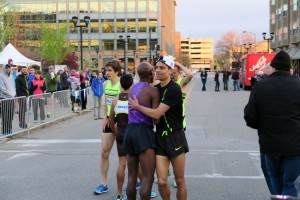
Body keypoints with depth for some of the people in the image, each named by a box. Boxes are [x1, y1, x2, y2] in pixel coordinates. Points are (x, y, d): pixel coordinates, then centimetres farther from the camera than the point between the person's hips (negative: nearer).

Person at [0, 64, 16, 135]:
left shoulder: (10, 76, 15)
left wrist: (13, 93, 2)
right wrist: (10, 94, -10)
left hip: (11, 98, 6)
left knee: (10, 116, 7)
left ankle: (9, 130, 14)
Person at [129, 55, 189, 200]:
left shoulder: (174, 89, -14)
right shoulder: (156, 89, 8)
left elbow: (156, 114, -18)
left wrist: (137, 106, -6)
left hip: (175, 138, -5)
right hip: (160, 137, 5)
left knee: (179, 180, 5)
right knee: (162, 182, -2)